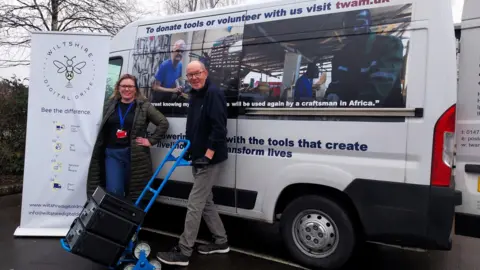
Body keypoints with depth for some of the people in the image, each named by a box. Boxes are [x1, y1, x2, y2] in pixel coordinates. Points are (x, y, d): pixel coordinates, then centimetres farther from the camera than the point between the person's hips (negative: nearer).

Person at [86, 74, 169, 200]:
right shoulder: (109, 105, 12)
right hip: (112, 153, 3)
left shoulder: (144, 106, 0)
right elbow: (103, 130, 18)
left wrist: (151, 140, -5)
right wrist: (100, 153, 14)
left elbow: (163, 123, -1)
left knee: (133, 193, 6)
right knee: (114, 192, -3)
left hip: (134, 154, -2)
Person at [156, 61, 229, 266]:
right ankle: (221, 241, 29)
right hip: (199, 158, 10)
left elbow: (219, 129, -23)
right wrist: (190, 149, 17)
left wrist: (208, 155, -26)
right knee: (205, 202, 16)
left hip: (211, 160, -10)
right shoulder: (194, 96, 15)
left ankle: (183, 252, 5)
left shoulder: (214, 94, -15)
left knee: (194, 205, -5)